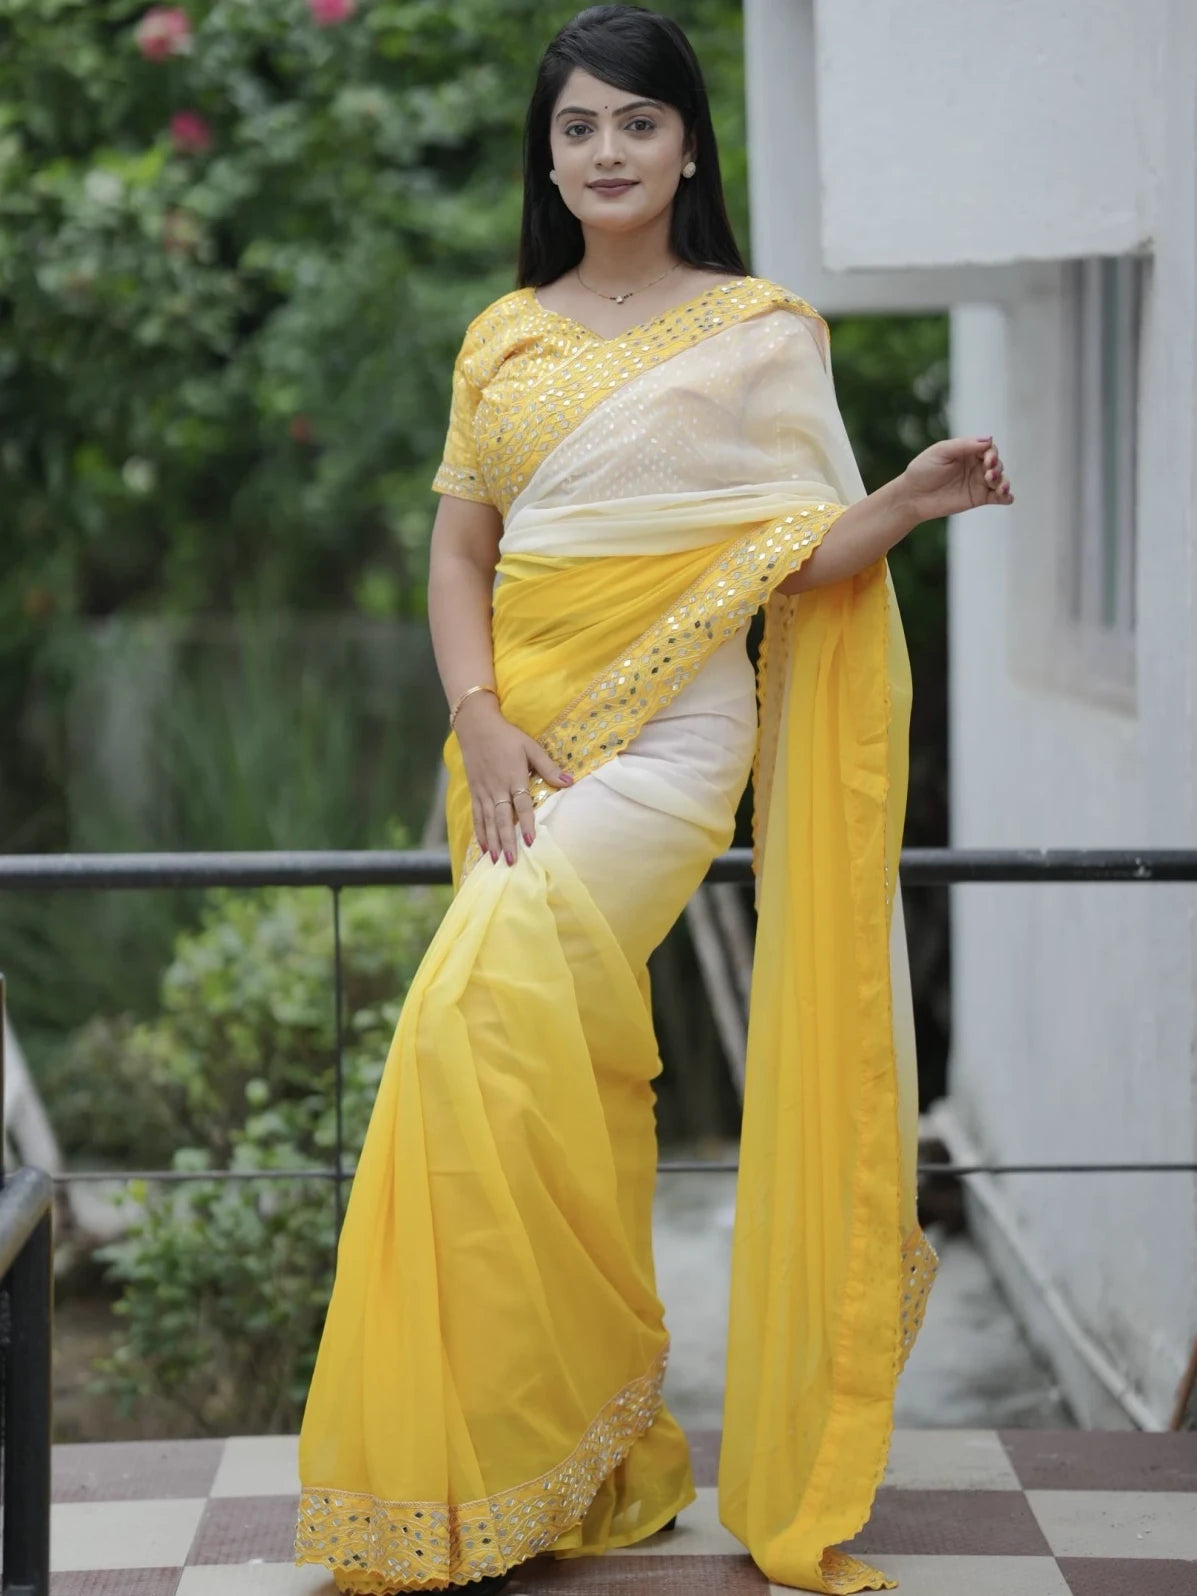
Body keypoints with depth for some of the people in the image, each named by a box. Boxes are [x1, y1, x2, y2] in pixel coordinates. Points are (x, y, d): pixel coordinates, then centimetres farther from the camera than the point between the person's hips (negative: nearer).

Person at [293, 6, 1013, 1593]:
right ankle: (600, 1469, 20)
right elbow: (458, 553, 11)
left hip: (669, 728, -5)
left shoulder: (760, 327, 2)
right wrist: (481, 721, -4)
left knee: (485, 1012, -21)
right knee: (556, 1075, 7)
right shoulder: (502, 338, 13)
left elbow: (801, 558, -1)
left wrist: (914, 498, -20)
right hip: (522, 735, 5)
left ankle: (524, 1456, -7)